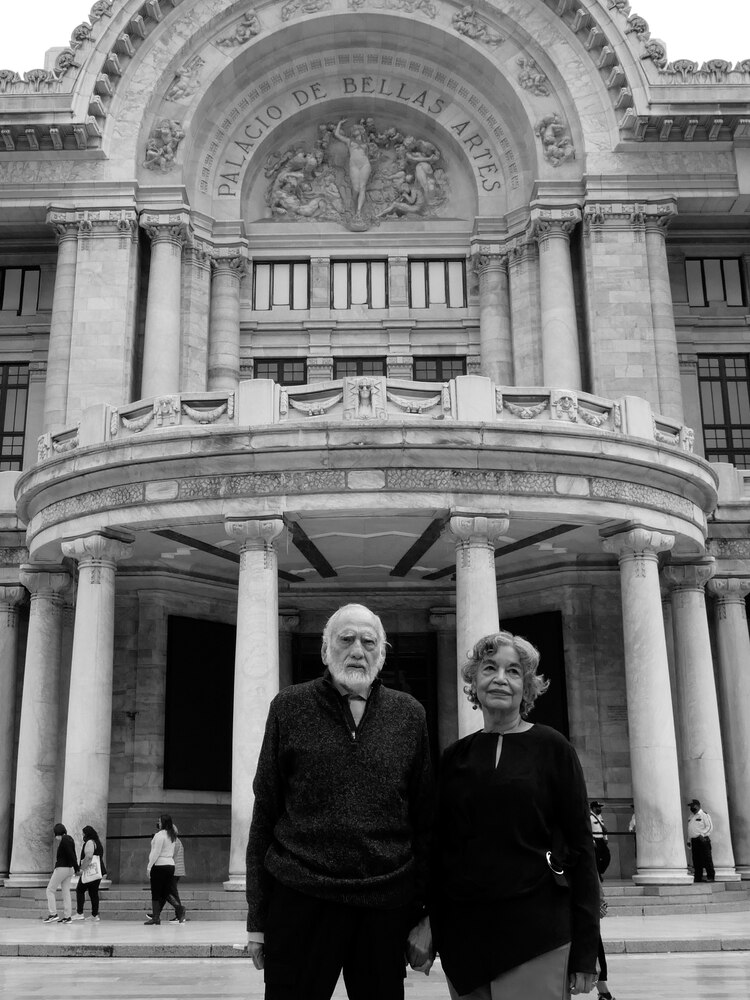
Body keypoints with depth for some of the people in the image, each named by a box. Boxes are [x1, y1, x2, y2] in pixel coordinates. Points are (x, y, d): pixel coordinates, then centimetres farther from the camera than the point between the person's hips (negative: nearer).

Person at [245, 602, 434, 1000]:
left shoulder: (409, 715, 5)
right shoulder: (290, 707, 2)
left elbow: (424, 821, 7)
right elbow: (264, 814, 3)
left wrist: (424, 915, 4)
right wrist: (257, 916, 0)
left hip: (386, 907, 2)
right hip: (300, 899, -1)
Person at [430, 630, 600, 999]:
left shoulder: (552, 748, -2)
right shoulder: (455, 757, 7)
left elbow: (580, 847, -3)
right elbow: (440, 847, 12)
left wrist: (585, 951, -7)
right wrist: (431, 926, 8)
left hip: (535, 940, -3)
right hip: (463, 937, 3)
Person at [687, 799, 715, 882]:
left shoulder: (704, 814, -4)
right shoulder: (691, 816, 20)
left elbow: (710, 826, -11)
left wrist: (702, 834, -19)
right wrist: (689, 840, 18)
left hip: (703, 840, -7)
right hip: (694, 840, 7)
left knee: (706, 859, -6)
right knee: (696, 860, 5)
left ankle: (710, 876, -1)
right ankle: (697, 877, 9)